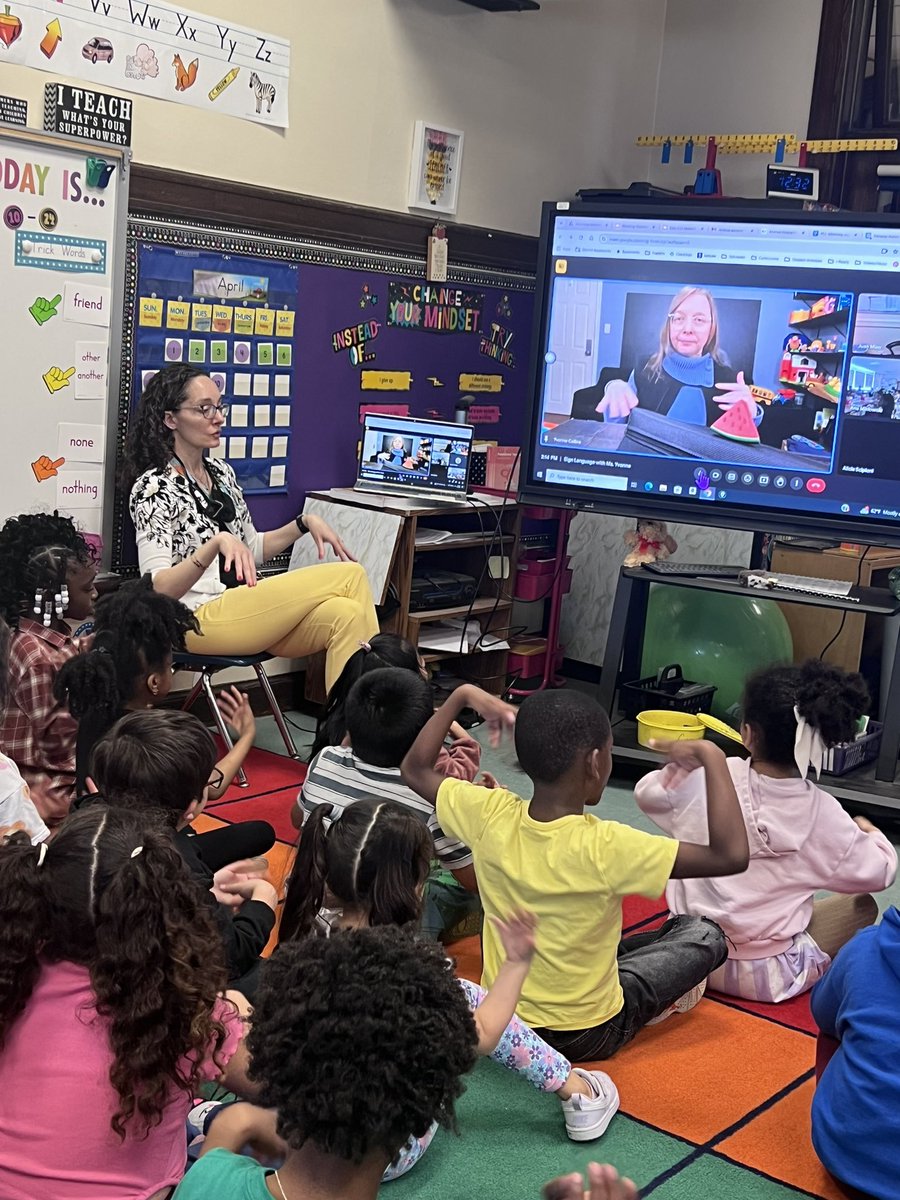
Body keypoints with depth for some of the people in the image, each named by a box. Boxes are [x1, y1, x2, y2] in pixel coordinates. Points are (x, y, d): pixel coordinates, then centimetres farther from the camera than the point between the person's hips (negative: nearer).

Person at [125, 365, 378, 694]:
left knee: (346, 614, -25)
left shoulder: (221, 473, 14)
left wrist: (304, 524, 7)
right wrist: (217, 542, -31)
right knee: (350, 576, -19)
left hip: (244, 610, 7)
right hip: (200, 620, -7)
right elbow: (157, 589, -17)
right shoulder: (154, 487, -9)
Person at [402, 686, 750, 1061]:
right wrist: (712, 757, -23)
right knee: (704, 933, 12)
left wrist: (462, 696, 3)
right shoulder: (604, 847, -30)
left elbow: (415, 769, 1)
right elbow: (732, 855, -30)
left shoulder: (491, 816, -17)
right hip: (588, 1037, -5)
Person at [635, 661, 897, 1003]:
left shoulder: (708, 781, -15)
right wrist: (871, 834, 18)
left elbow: (647, 792, 5)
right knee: (862, 907, 19)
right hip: (769, 980, -1)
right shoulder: (821, 813, -17)